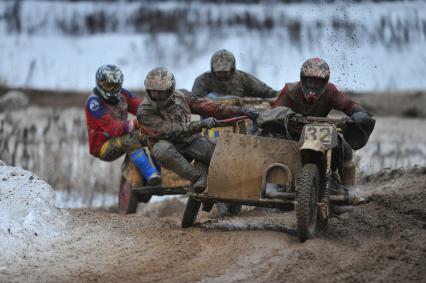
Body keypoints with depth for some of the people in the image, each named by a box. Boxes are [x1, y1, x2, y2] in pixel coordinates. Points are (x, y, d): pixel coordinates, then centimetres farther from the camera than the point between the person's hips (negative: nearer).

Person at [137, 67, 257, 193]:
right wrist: (199, 124, -32)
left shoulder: (181, 96, 1)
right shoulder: (144, 112, -14)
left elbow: (209, 107, 5)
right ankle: (197, 177, -31)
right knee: (162, 148, -38)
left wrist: (239, 110, 0)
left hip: (189, 141, 4)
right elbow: (170, 131, -24)